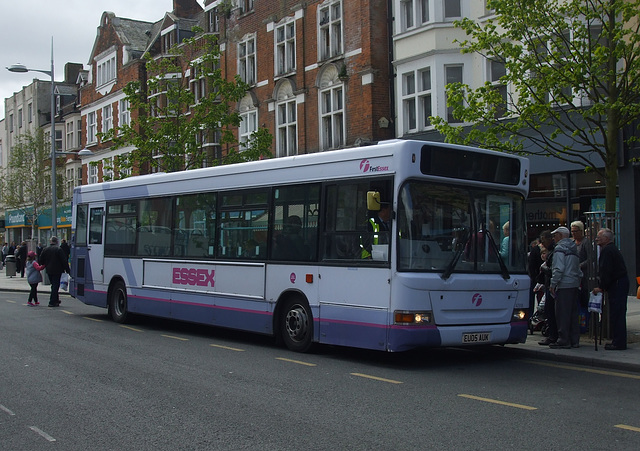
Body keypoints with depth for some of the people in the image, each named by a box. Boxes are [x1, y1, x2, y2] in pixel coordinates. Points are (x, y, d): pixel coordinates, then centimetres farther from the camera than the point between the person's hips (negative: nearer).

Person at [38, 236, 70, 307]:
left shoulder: (45, 249, 4)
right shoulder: (58, 249, -13)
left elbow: (41, 260, 10)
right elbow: (64, 261, -13)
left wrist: (45, 266, 26)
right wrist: (67, 269, -6)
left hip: (49, 271, 6)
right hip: (57, 270, -6)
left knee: (54, 285, 18)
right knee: (55, 286, -1)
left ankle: (56, 300, 26)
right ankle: (52, 302, -3)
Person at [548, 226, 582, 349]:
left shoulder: (560, 248, -9)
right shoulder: (573, 248, 18)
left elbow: (559, 269, -17)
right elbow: (578, 269, 19)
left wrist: (553, 284, -13)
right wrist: (579, 281, 20)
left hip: (564, 285, -9)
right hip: (574, 284, 9)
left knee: (562, 314, -5)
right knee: (573, 313, 11)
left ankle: (563, 341, -4)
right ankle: (574, 340, 14)